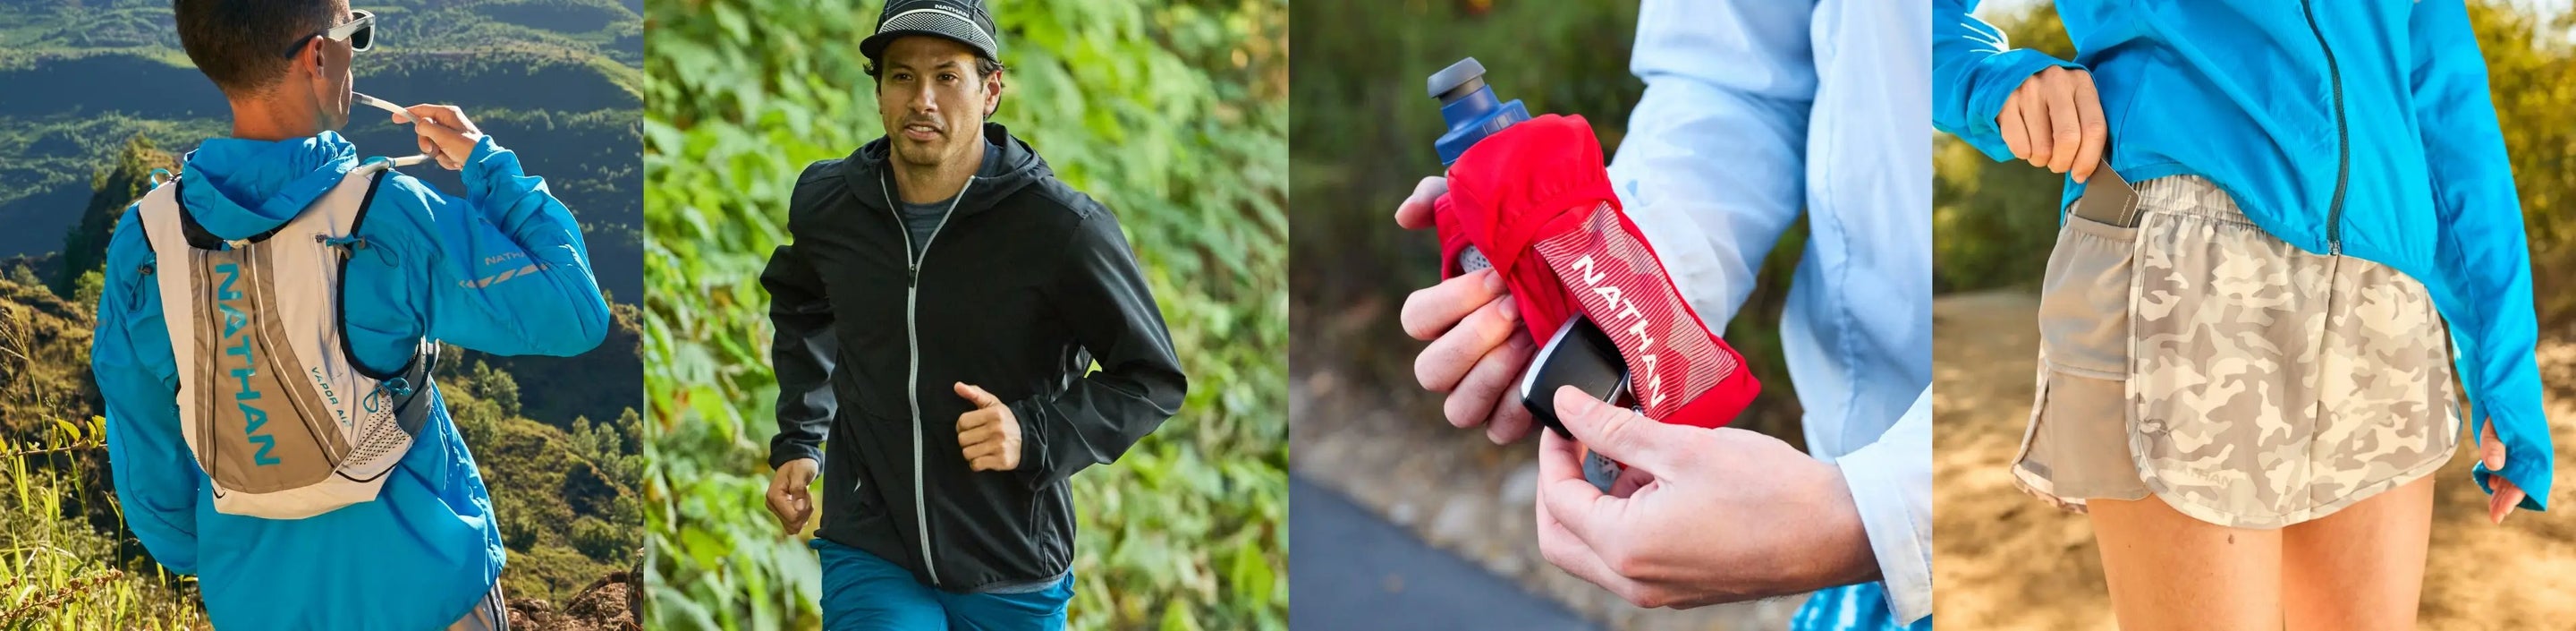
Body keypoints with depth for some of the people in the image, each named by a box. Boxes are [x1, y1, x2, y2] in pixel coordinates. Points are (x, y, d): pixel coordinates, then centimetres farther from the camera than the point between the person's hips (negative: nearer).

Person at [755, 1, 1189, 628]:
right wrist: (798, 441, 14)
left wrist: (1037, 435, -21)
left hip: (1012, 580, -1)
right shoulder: (825, 202, -3)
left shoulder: (1065, 228, -16)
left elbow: (1153, 379, -7)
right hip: (869, 557, 1)